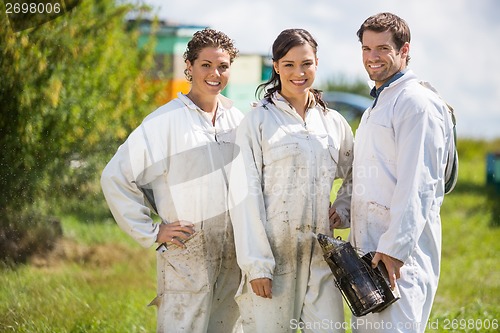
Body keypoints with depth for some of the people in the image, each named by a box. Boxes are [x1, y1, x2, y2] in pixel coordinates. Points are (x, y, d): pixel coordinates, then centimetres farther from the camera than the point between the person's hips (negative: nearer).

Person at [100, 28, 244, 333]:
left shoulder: (237, 119, 9)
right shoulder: (165, 121, -7)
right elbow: (115, 177, -5)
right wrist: (151, 232, -6)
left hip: (233, 259, 5)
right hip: (185, 258, -5)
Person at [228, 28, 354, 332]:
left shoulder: (333, 123, 12)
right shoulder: (258, 121, -1)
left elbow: (354, 178, 27)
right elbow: (245, 195, -6)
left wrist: (343, 211, 6)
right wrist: (256, 265, -12)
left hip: (321, 254, 4)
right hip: (273, 252, -4)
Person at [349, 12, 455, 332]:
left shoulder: (417, 103, -12)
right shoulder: (377, 105, 21)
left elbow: (417, 186, -19)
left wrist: (395, 248, -23)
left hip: (400, 247, -10)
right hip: (368, 245, 10)